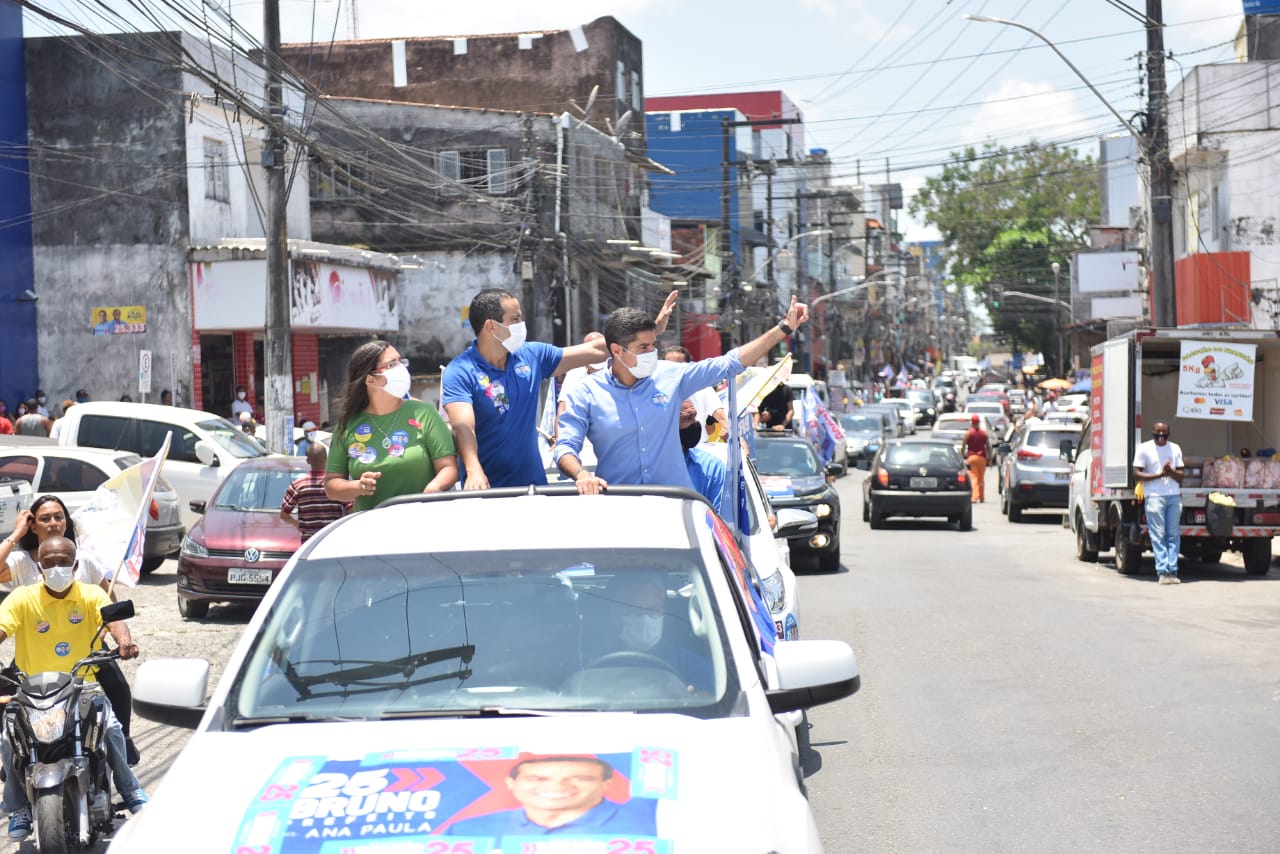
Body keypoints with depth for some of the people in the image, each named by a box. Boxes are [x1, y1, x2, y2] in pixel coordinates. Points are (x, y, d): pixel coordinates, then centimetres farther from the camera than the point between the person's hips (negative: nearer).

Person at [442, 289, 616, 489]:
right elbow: (463, 426, -25)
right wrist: (474, 471, -41)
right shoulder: (460, 372, -10)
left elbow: (594, 351, 13)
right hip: (487, 489, -5)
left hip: (535, 482, 5)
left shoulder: (532, 355, 8)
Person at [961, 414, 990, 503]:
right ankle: (982, 498, 20)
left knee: (973, 477, -5)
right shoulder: (984, 433, 4)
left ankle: (975, 497, -18)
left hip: (971, 457, -2)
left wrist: (962, 456, 2)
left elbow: (963, 446, -5)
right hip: (982, 457, 2)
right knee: (981, 478, 13)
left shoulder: (968, 433, -1)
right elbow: (988, 447, 2)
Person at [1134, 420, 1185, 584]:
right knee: (1158, 535, -6)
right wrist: (1160, 474, -11)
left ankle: (1172, 571, 2)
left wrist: (1171, 472, -9)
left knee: (1174, 535, 1)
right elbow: (1137, 474, -3)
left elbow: (1181, 475, 14)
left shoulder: (1175, 448, 14)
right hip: (1154, 496, -4)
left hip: (1174, 496, 4)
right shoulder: (1144, 448, 2)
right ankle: (1163, 572, -7)